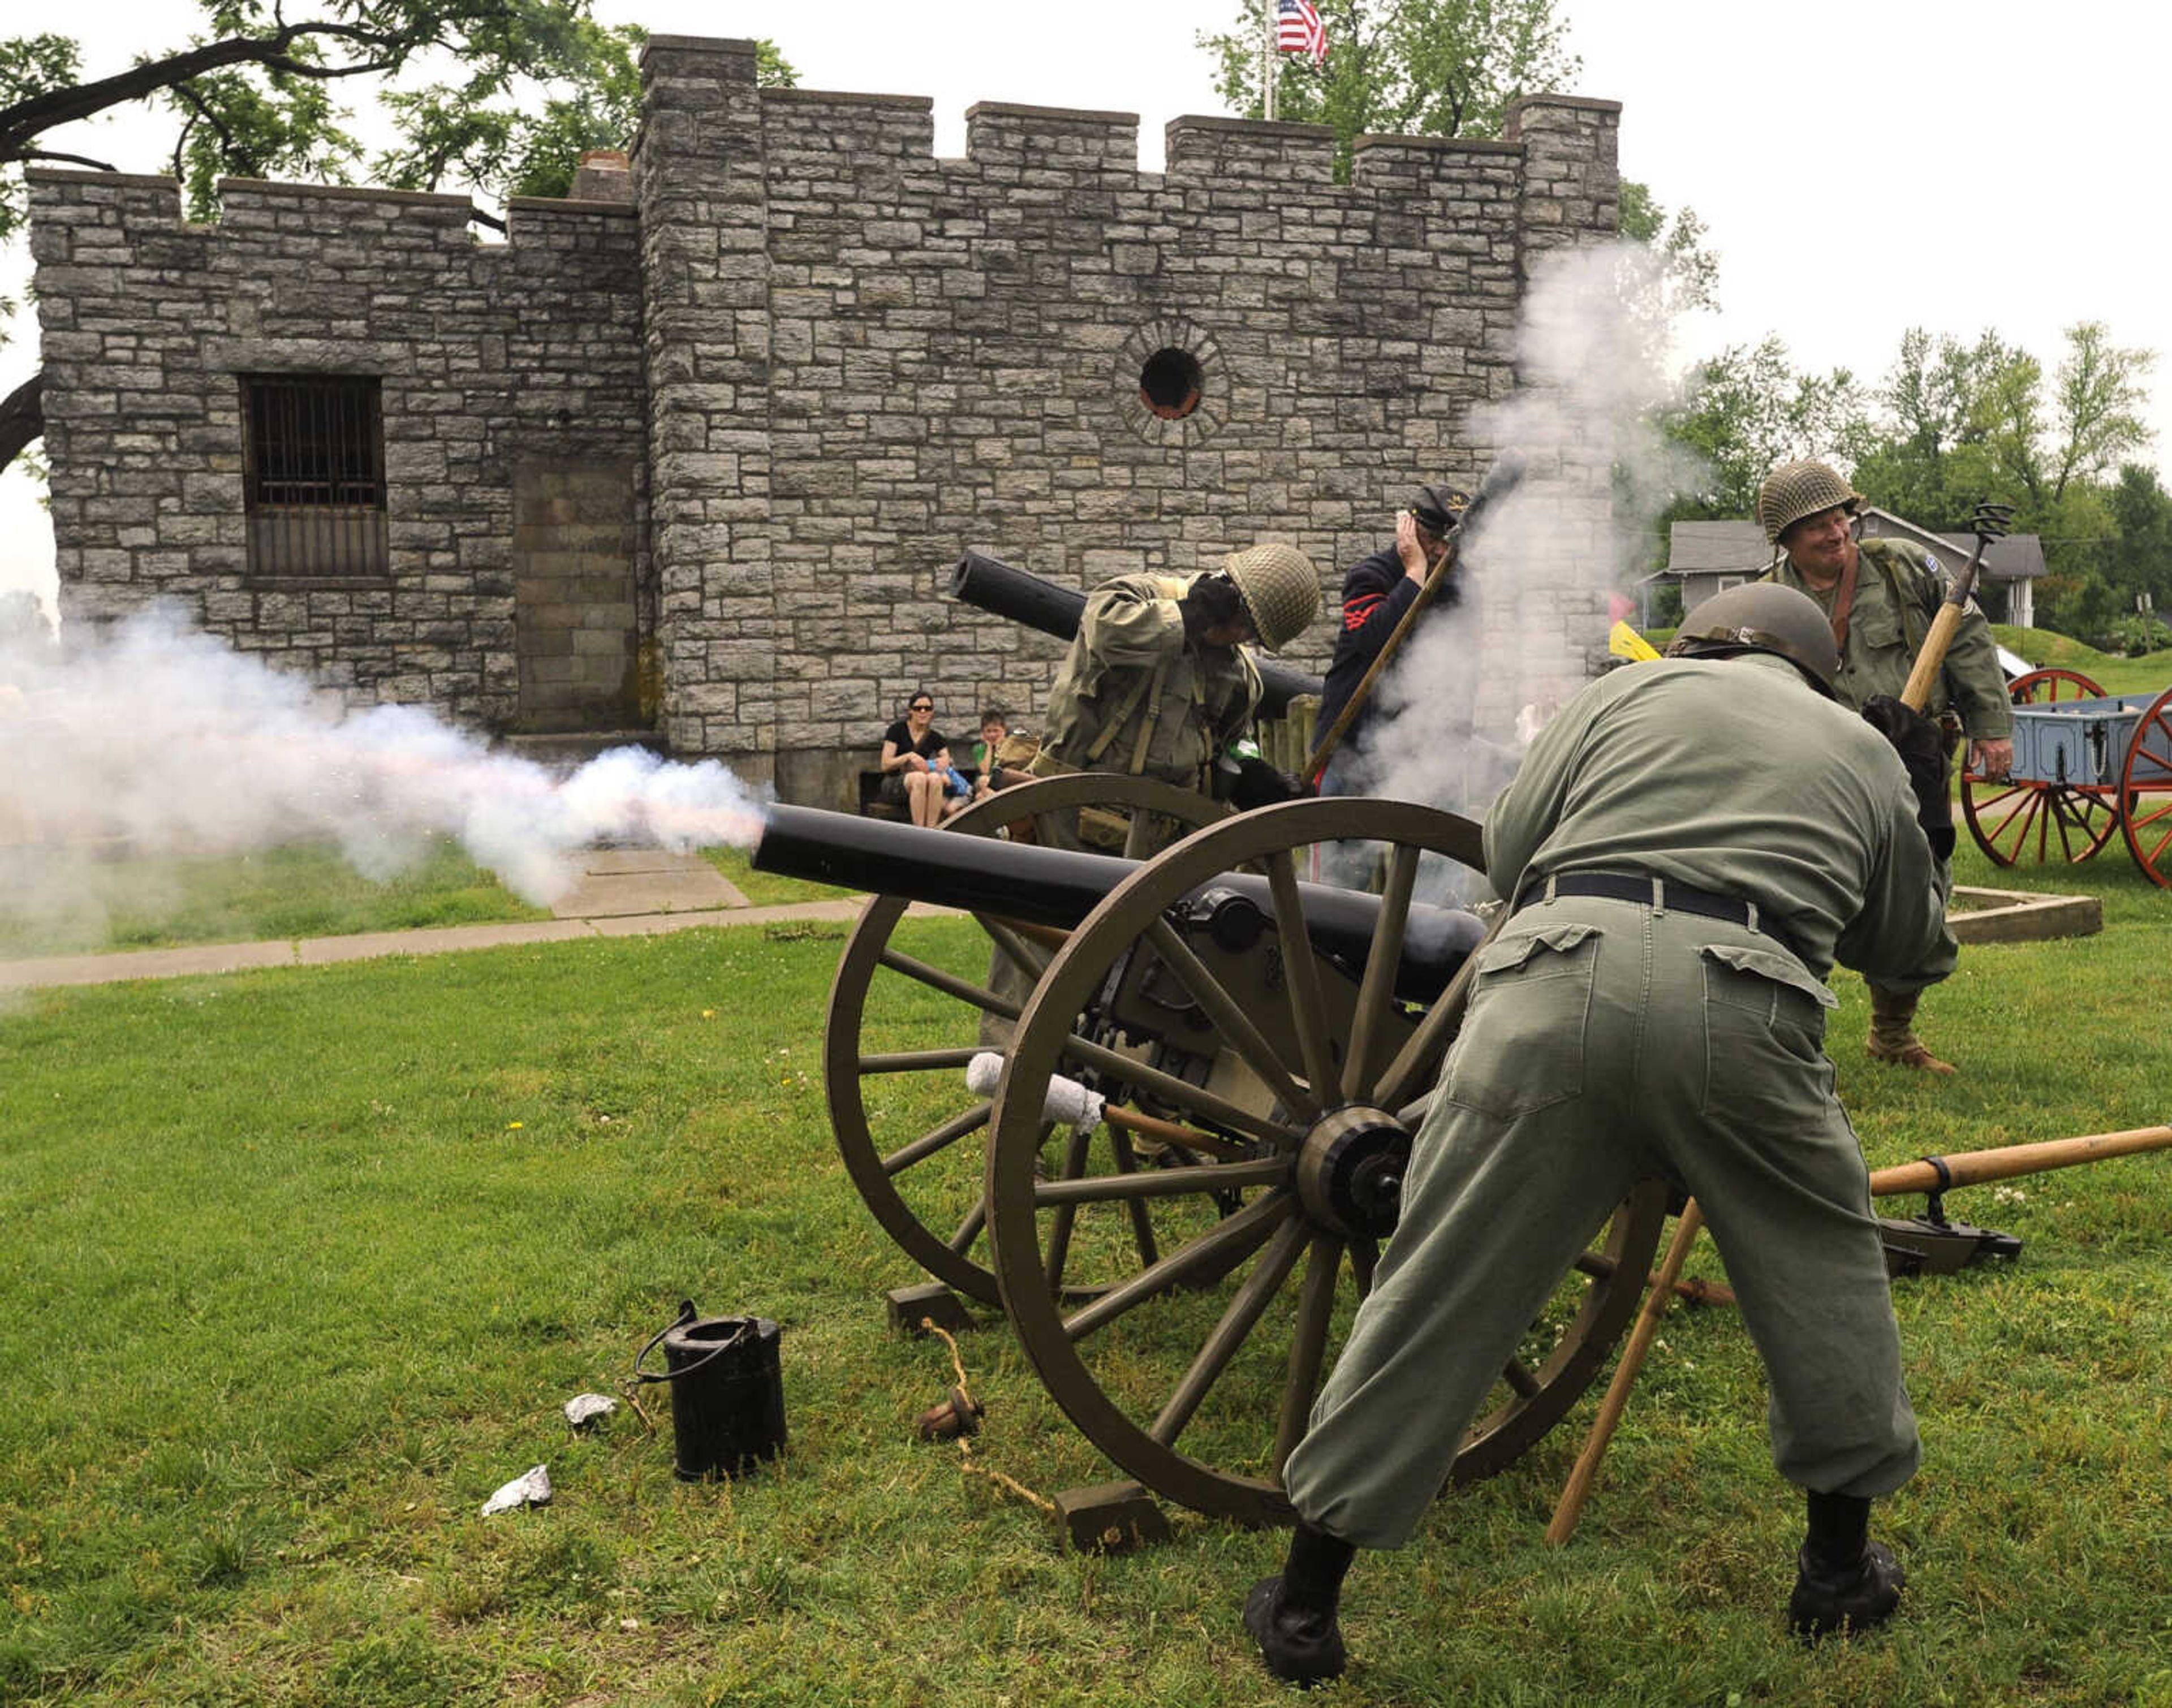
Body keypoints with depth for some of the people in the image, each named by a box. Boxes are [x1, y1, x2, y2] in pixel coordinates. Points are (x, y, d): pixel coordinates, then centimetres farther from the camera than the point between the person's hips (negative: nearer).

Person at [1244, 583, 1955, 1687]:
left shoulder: (1630, 689, 23)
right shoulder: (1866, 754, 28)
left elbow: (1504, 848, 16)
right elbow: (1912, 954, 37)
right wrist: (1926, 820, 53)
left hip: (1558, 985, 0)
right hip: (1741, 1011, 1)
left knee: (1440, 1285, 8)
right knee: (1823, 1262, 27)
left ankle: (1304, 1606, 19)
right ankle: (1840, 1564, 39)